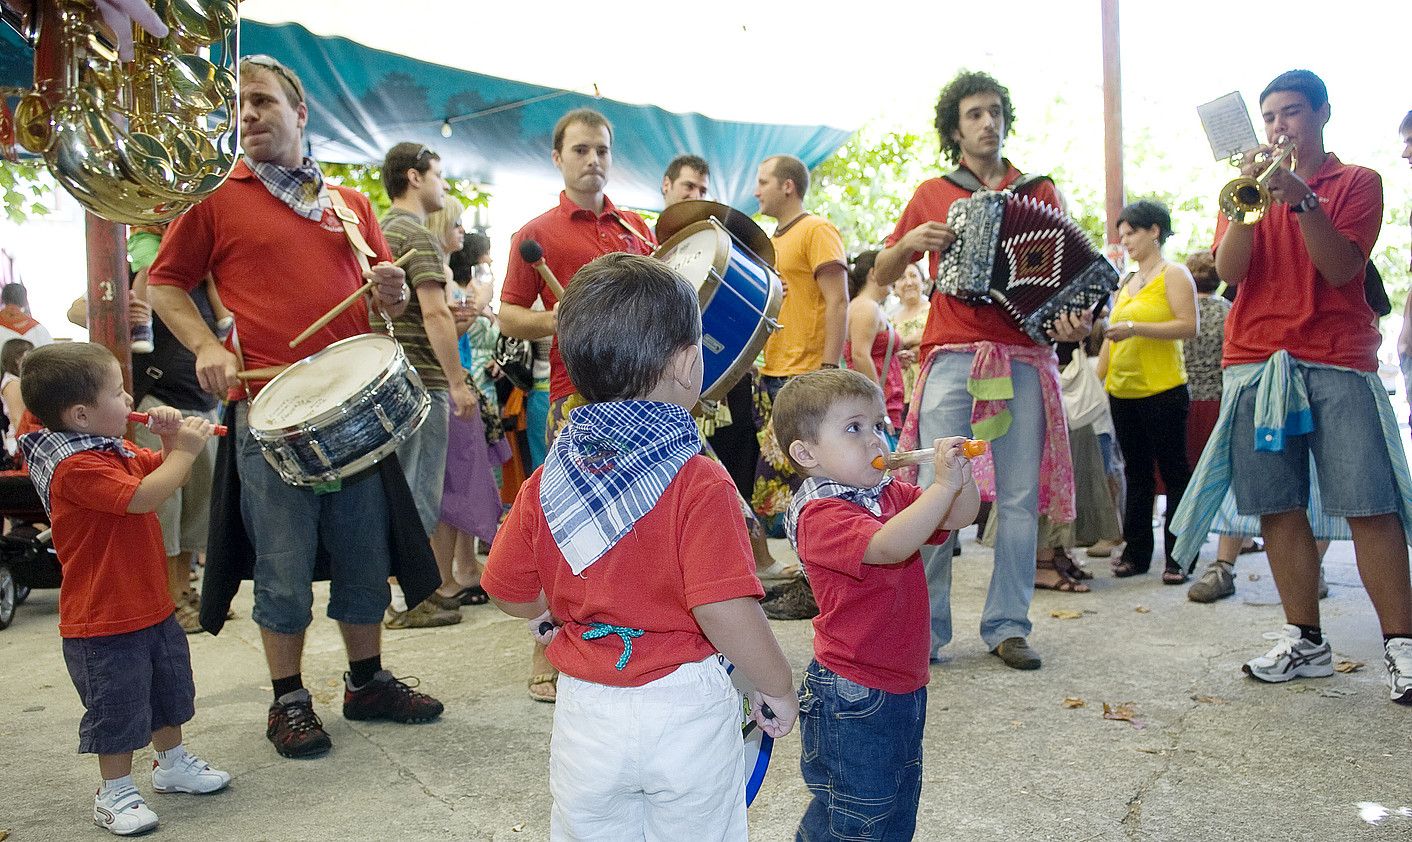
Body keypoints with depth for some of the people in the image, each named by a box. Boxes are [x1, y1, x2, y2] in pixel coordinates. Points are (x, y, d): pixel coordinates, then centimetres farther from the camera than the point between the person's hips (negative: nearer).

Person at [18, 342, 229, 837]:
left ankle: (173, 764, 42)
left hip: (153, 607, 10)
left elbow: (163, 473, 19)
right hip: (104, 621, -10)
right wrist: (185, 450, -27)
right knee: (117, 711, 5)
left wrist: (171, 439, 0)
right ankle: (115, 795, 22)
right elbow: (143, 497, -36)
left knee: (168, 693, 23)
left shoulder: (115, 450, 6)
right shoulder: (75, 467, -25)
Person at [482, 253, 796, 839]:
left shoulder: (545, 482, -7)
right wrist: (778, 690, -10)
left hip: (586, 716, 3)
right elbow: (725, 611, -25)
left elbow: (508, 593, 2)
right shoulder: (700, 483, -20)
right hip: (685, 710, -3)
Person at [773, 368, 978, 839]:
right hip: (854, 698, -9)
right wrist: (943, 484, -38)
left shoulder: (892, 495, 6)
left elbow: (958, 518, 6)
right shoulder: (821, 515, -22)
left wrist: (962, 477, -14)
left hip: (902, 684, 9)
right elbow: (888, 546, -38)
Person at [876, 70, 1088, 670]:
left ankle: (1007, 627, 10)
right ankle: (924, 628, 2)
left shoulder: (1041, 193, 17)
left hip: (1023, 361, 1)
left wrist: (1074, 320, -9)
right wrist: (909, 243, -2)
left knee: (1020, 498, -1)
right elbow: (882, 273, 19)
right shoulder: (932, 195, 15)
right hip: (951, 359, -1)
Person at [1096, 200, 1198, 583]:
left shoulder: (1173, 274, -2)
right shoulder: (1126, 281, 18)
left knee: (1173, 471, -1)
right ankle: (1136, 552, 17)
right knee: (1137, 473, 11)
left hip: (1162, 390, -7)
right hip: (1122, 391, 7)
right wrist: (1098, 378, 12)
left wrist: (1135, 327, -22)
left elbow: (1189, 326, -14)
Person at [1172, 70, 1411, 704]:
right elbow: (1228, 270, 0)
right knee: (1279, 507, 1)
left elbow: (1342, 268, -6)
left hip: (1339, 362, -2)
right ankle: (1305, 641, 10)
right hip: (1256, 361, 3)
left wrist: (1302, 198, -16)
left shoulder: (1357, 182, 10)